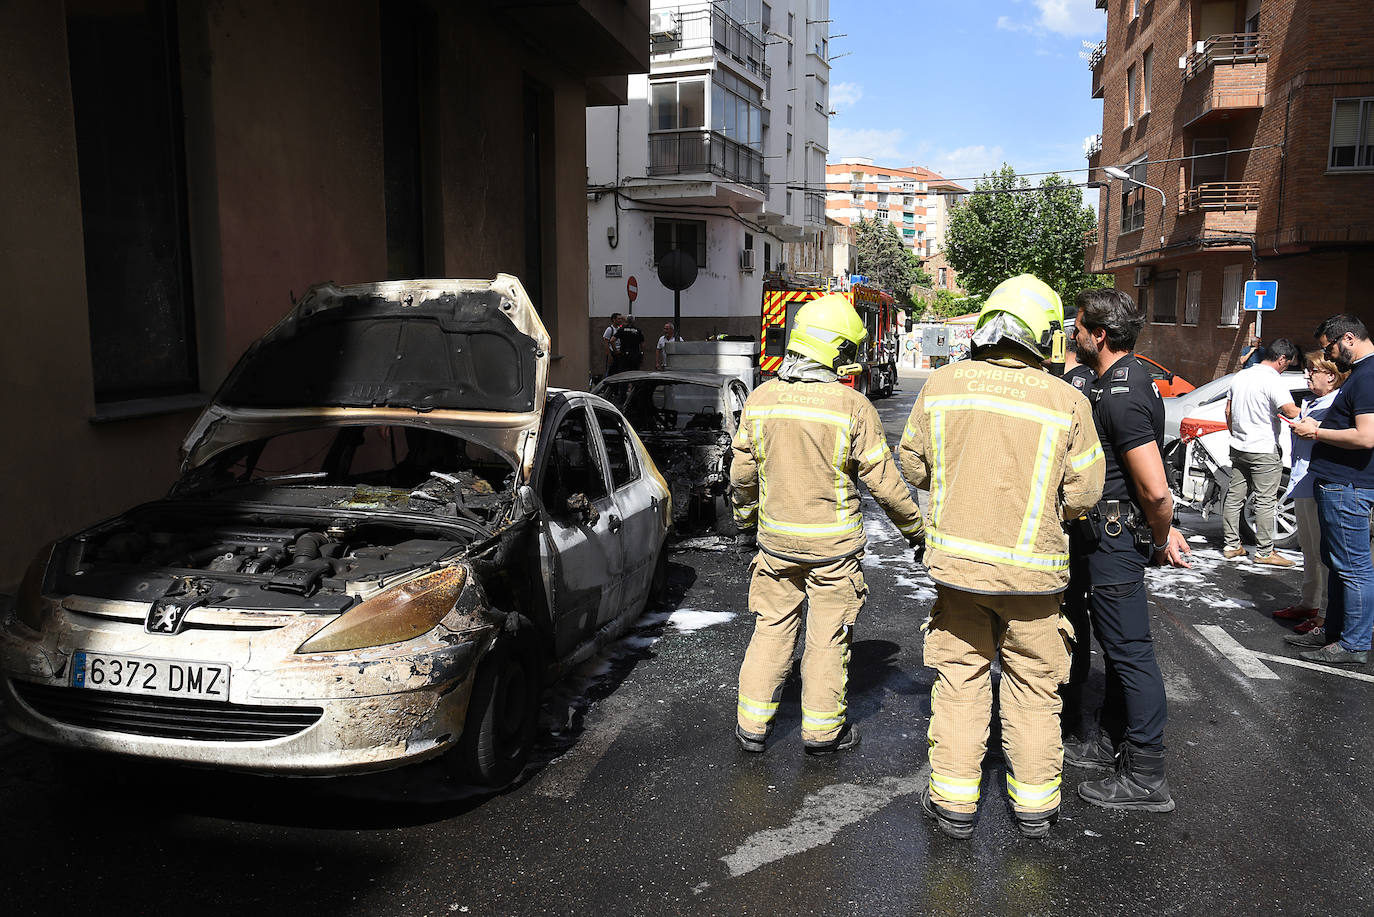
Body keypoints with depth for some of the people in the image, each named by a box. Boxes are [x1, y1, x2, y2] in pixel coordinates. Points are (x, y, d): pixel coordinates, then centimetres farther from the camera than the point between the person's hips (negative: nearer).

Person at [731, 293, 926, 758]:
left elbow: (742, 473, 4)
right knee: (828, 638, 10)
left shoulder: (760, 399, -4)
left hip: (775, 541, 4)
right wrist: (915, 530, 3)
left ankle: (752, 726, 22)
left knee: (771, 629, 15)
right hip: (833, 545, -3)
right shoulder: (853, 407, -16)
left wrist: (743, 516, 22)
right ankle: (822, 731, 23)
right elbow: (885, 483, -11)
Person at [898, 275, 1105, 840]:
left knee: (960, 677, 13)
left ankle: (953, 803, 20)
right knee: (1033, 685, 14)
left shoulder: (943, 384, -4)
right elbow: (1083, 493, -4)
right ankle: (1035, 804, 27)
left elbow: (914, 464, 4)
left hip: (956, 558, 1)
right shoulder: (1067, 401, -8)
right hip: (1032, 569, -1)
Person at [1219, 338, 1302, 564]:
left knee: (1234, 497, 10)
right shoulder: (1273, 381, -15)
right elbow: (1291, 412, -28)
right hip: (1264, 451, -8)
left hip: (1239, 449, 8)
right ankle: (1264, 552, 4)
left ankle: (1230, 546, 16)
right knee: (1264, 501, -1)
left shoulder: (1240, 376, 10)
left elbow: (1228, 411, 18)